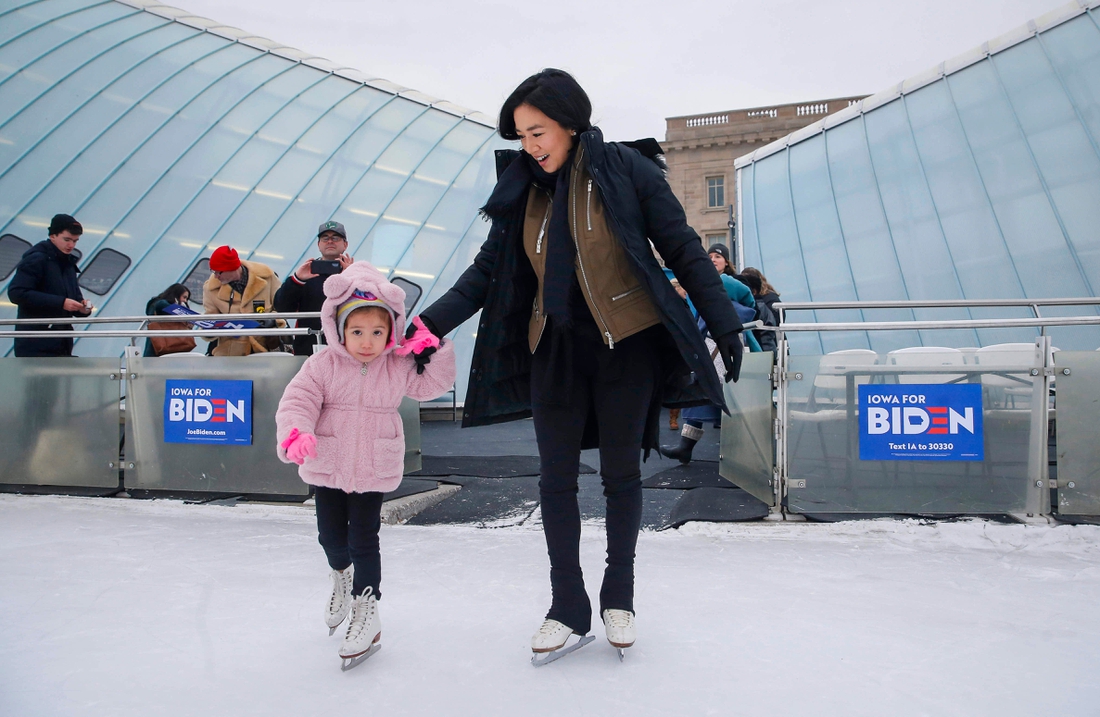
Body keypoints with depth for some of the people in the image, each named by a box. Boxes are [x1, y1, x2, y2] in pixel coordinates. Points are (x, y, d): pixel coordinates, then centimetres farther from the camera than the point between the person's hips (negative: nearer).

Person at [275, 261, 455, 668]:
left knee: (364, 540, -1)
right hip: (327, 468, 1)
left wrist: (434, 351, -12)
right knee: (331, 535, 15)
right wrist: (295, 434, -34)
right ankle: (341, 575, 49)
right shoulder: (323, 365, -9)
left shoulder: (399, 367, -4)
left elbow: (433, 384, 3)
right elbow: (298, 400, -15)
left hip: (374, 471, -1)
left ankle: (366, 611, 12)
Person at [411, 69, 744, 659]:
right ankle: (568, 607, 18)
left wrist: (724, 324, -6)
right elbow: (488, 269, 7)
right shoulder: (523, 188, 5)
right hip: (555, 349, 4)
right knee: (556, 478, 4)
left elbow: (682, 250, -4)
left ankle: (618, 596, 25)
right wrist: (432, 323, -3)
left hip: (627, 345, -3)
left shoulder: (626, 168, -7)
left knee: (621, 472, 7)